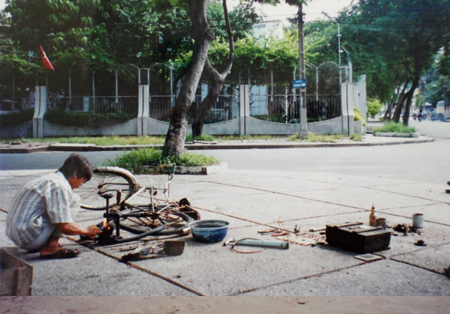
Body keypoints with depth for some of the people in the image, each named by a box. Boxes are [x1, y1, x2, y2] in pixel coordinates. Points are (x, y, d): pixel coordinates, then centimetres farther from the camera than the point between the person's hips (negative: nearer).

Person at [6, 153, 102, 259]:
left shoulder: (49, 178, 18)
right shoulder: (60, 186, -13)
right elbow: (65, 227, -16)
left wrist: (83, 231, 32)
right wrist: (86, 231, 3)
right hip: (30, 237, -10)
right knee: (74, 199, -4)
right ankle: (51, 247, -7)